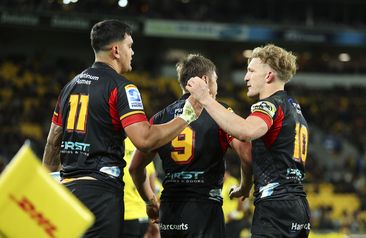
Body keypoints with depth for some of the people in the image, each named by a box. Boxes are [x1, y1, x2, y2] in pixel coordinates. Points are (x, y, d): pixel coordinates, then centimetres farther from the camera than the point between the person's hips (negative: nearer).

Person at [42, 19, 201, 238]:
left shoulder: (71, 85, 16)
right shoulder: (120, 86, -8)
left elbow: (53, 141, 20)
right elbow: (144, 140, -18)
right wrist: (187, 117, -9)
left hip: (68, 186, 8)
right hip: (100, 191, -8)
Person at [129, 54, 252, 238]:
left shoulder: (160, 118, 12)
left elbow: (135, 168, 15)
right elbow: (247, 155, -12)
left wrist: (150, 201, 29)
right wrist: (245, 188, 7)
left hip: (168, 211, 5)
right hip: (204, 207, -5)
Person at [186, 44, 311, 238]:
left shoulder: (271, 105, -7)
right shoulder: (295, 110, 24)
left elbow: (247, 131, -31)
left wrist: (206, 99, -27)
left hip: (276, 206, -10)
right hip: (299, 207, 10)